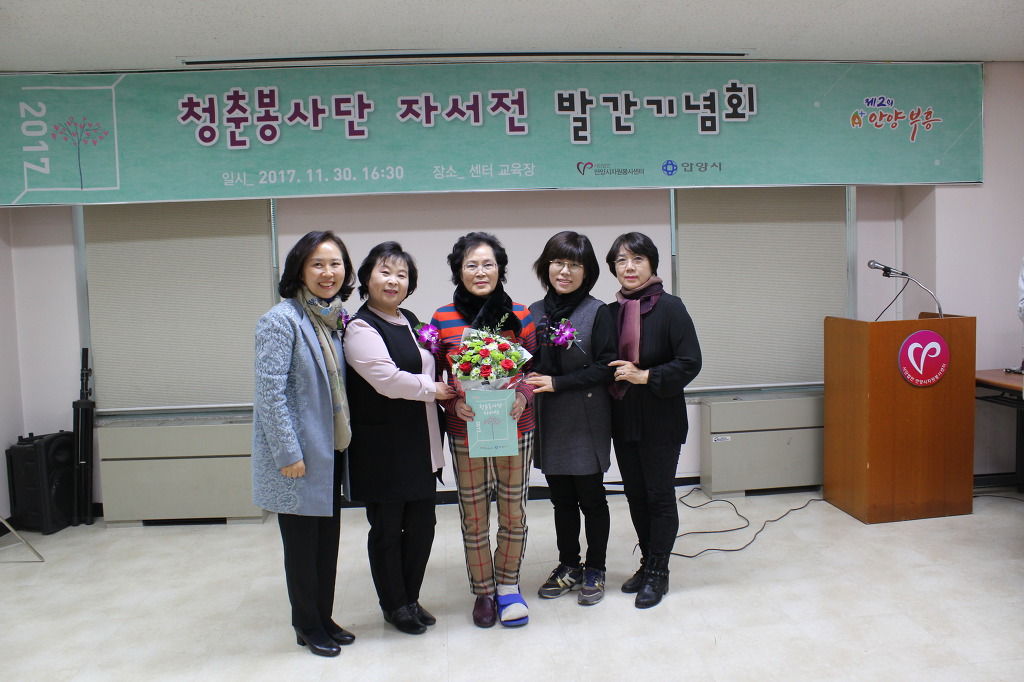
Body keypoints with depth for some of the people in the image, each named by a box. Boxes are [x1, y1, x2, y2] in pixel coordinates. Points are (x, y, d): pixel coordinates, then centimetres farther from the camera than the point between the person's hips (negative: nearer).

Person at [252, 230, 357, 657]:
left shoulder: (338, 318, 8)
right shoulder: (282, 321, -15)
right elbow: (270, 392, -19)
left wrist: (343, 439, 10)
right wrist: (288, 453, -20)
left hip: (331, 450, 7)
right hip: (297, 454, -7)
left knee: (328, 538, 16)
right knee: (302, 541, 7)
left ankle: (324, 618, 31)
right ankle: (307, 626, 24)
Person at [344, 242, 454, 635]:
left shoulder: (410, 321, 13)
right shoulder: (360, 328, -13)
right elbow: (387, 379, -22)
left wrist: (450, 400, 9)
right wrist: (433, 389, -10)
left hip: (419, 441, 8)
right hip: (382, 447, -7)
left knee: (422, 524, 12)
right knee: (387, 528, 7)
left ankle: (411, 598, 31)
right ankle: (394, 606, 24)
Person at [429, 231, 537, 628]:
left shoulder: (520, 316, 0)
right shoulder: (442, 319, -3)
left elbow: (533, 369, 8)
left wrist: (523, 397, -11)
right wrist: (454, 403, -13)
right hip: (465, 431, -1)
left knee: (514, 514, 10)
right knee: (473, 518, 9)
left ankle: (507, 585, 33)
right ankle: (483, 591, 29)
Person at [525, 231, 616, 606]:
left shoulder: (597, 312, -7)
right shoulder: (534, 313, 6)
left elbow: (606, 367, -12)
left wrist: (557, 383, -16)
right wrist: (528, 380, -8)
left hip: (587, 421, -4)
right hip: (548, 421, 4)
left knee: (591, 496, 8)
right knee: (561, 497, 15)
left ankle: (594, 569, 25)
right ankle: (568, 566, 31)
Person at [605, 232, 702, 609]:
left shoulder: (669, 307, -11)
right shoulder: (611, 312, 5)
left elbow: (690, 363, -16)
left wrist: (645, 376, -21)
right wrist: (613, 376, -3)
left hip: (660, 420, -5)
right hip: (623, 419, 6)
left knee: (659, 495, 5)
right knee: (635, 494, 15)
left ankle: (658, 572, 20)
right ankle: (647, 561, 32)